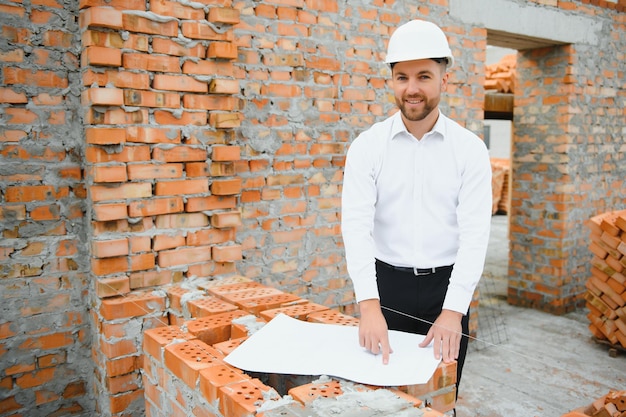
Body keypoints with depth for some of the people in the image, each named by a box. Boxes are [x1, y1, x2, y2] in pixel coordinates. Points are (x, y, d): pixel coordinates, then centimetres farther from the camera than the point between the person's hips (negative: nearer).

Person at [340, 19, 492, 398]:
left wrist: (453, 310, -21)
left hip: (446, 286, 1)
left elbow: (475, 233, -11)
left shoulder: (470, 149, -5)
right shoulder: (367, 146, -6)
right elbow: (356, 226, -15)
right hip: (387, 285, 0)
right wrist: (369, 306, -26)